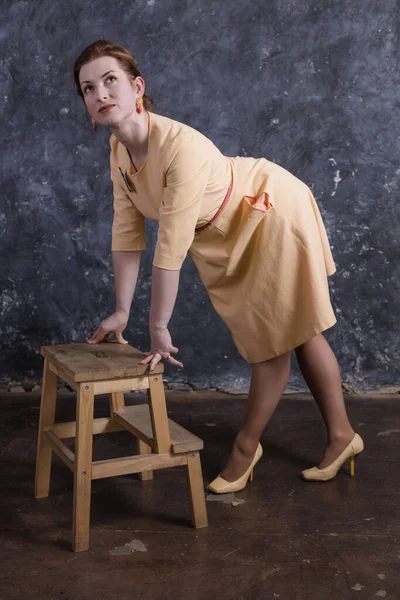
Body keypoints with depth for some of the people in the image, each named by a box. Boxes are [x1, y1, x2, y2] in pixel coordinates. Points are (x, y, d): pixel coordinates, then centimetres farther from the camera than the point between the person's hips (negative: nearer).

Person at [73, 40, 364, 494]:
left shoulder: (181, 145, -37)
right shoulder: (118, 151, -12)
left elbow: (171, 247, -36)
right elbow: (127, 235, -7)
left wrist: (158, 328, -30)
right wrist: (122, 312, -6)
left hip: (273, 210, -7)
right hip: (227, 233, 7)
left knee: (279, 332, 0)